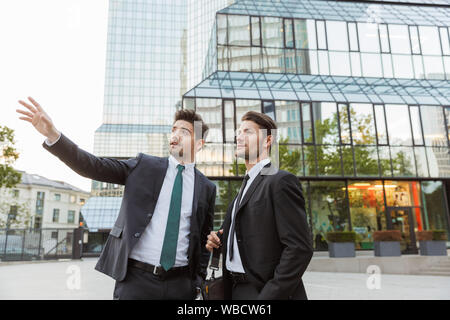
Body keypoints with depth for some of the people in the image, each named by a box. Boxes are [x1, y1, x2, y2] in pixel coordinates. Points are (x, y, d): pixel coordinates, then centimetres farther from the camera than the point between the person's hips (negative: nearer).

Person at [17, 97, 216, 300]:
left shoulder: (207, 188, 6)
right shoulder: (143, 165, 4)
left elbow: (203, 239, 10)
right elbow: (94, 167, -5)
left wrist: (198, 283, 5)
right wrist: (52, 134, -16)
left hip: (180, 284, 1)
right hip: (136, 277, 0)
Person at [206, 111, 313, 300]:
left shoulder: (281, 181, -14)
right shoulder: (246, 185, 12)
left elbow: (300, 248, -19)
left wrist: (269, 295, -21)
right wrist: (220, 242, 1)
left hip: (264, 291, -8)